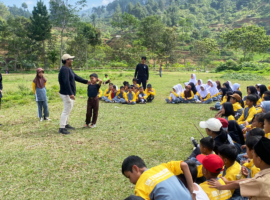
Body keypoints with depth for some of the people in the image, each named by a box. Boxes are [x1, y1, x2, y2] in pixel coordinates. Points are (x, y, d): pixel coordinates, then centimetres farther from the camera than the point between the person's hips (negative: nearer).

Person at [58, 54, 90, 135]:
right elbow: (66, 82, -29)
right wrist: (70, 94, -33)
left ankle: (66, 124, 33)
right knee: (66, 110, -7)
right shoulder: (64, 69, -20)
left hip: (70, 94, 11)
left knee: (68, 110, 20)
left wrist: (86, 81, 30)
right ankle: (62, 128, -3)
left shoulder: (68, 69, 14)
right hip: (66, 94, -11)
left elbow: (76, 77, 24)